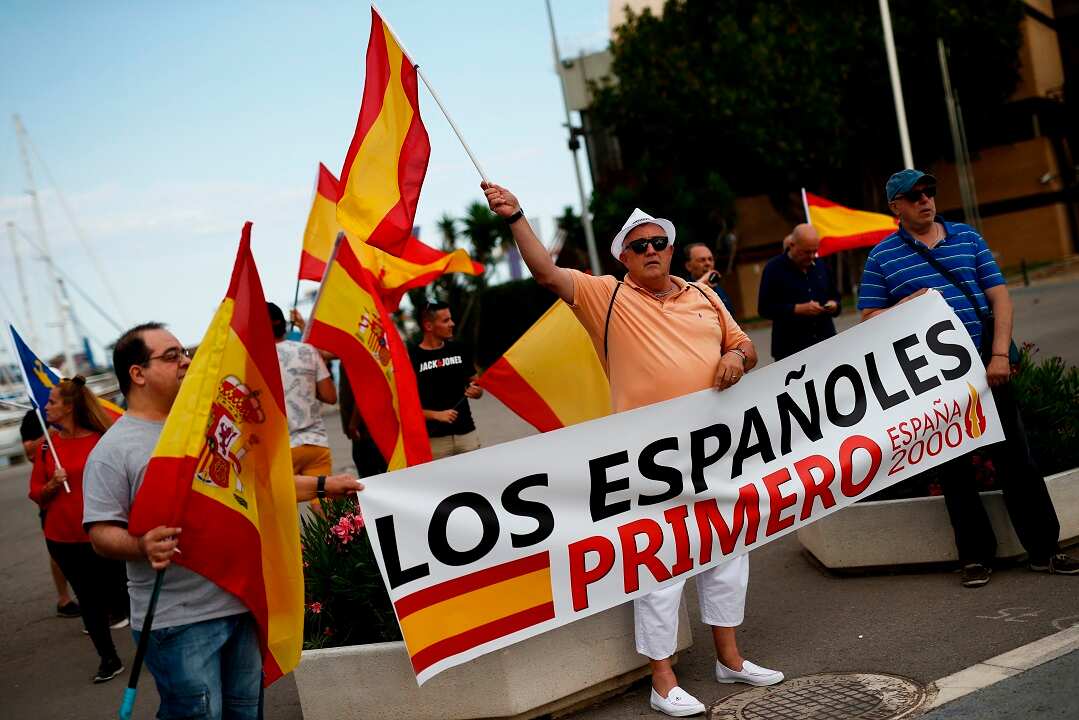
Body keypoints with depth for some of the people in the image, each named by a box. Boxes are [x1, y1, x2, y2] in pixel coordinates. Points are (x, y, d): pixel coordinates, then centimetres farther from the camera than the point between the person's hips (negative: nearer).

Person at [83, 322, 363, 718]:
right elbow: (102, 532, -12)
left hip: (242, 601, 6)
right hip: (178, 620, -6)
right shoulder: (114, 450, -8)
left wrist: (322, 485, 15)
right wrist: (142, 545, -32)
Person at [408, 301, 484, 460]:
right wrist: (436, 415, -15)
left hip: (467, 435, 4)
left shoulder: (460, 350, 10)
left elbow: (474, 383, 21)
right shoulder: (411, 357, -5)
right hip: (434, 440, -4)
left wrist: (476, 391, -2)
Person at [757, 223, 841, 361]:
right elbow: (764, 308, -8)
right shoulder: (774, 268, -3)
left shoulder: (820, 266, 13)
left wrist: (833, 305, -1)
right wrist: (799, 309, -16)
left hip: (825, 344, 5)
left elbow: (835, 296, 24)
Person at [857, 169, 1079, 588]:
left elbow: (999, 296, 4)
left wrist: (1000, 354, -7)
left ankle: (1044, 548, 13)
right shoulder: (881, 257, 3)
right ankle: (975, 555, 17)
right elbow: (868, 320, 3)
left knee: (1015, 455, 3)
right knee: (953, 466, 6)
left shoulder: (967, 237, 9)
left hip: (985, 364, 1)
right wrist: (905, 306, -16)